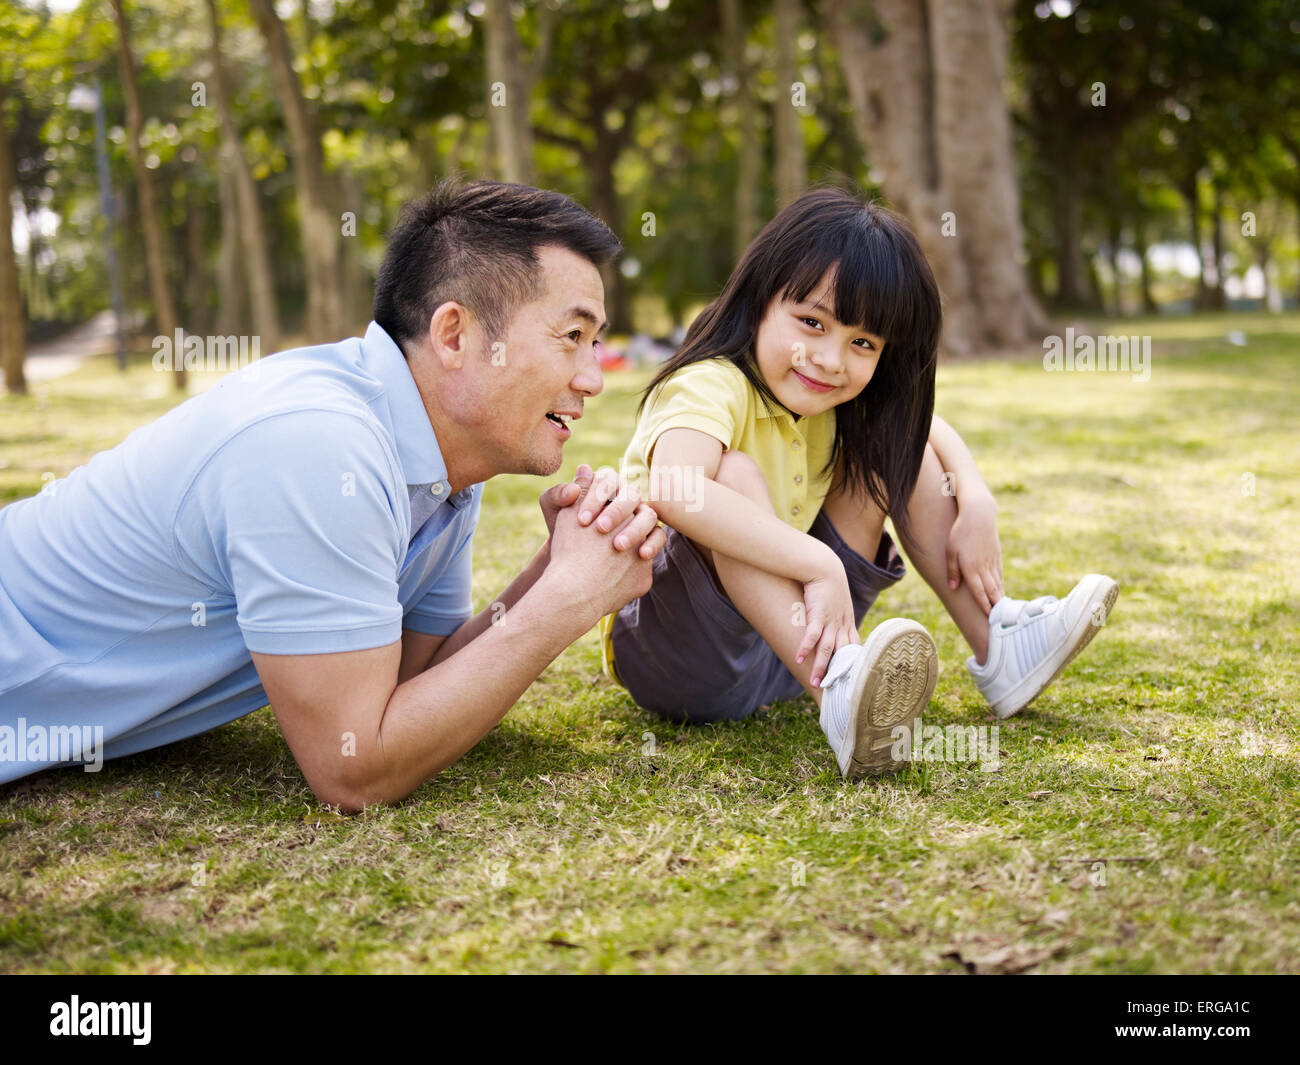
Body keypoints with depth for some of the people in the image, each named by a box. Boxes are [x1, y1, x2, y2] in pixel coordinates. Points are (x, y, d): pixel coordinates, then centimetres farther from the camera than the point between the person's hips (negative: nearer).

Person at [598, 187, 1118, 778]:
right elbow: (672, 490, -46)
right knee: (735, 473, -34)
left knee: (892, 444, 3)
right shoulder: (711, 387, -25)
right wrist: (820, 566, -48)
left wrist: (977, 506, -5)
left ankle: (997, 648, 0)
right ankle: (838, 693, -49)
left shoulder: (846, 402, 1)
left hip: (787, 633, 8)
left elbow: (931, 429, 16)